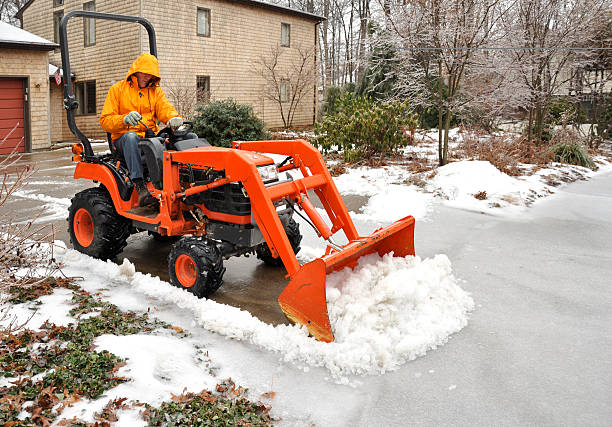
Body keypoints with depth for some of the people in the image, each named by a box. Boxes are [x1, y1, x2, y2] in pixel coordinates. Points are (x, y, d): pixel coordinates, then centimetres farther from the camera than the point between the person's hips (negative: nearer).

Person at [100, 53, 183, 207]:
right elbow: (105, 121, 1)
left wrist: (174, 118, -25)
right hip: (124, 139, -2)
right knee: (130, 136, -41)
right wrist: (125, 119, -21)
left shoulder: (156, 91, 19)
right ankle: (140, 186, -48)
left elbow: (165, 109, 1)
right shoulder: (118, 89, 9)